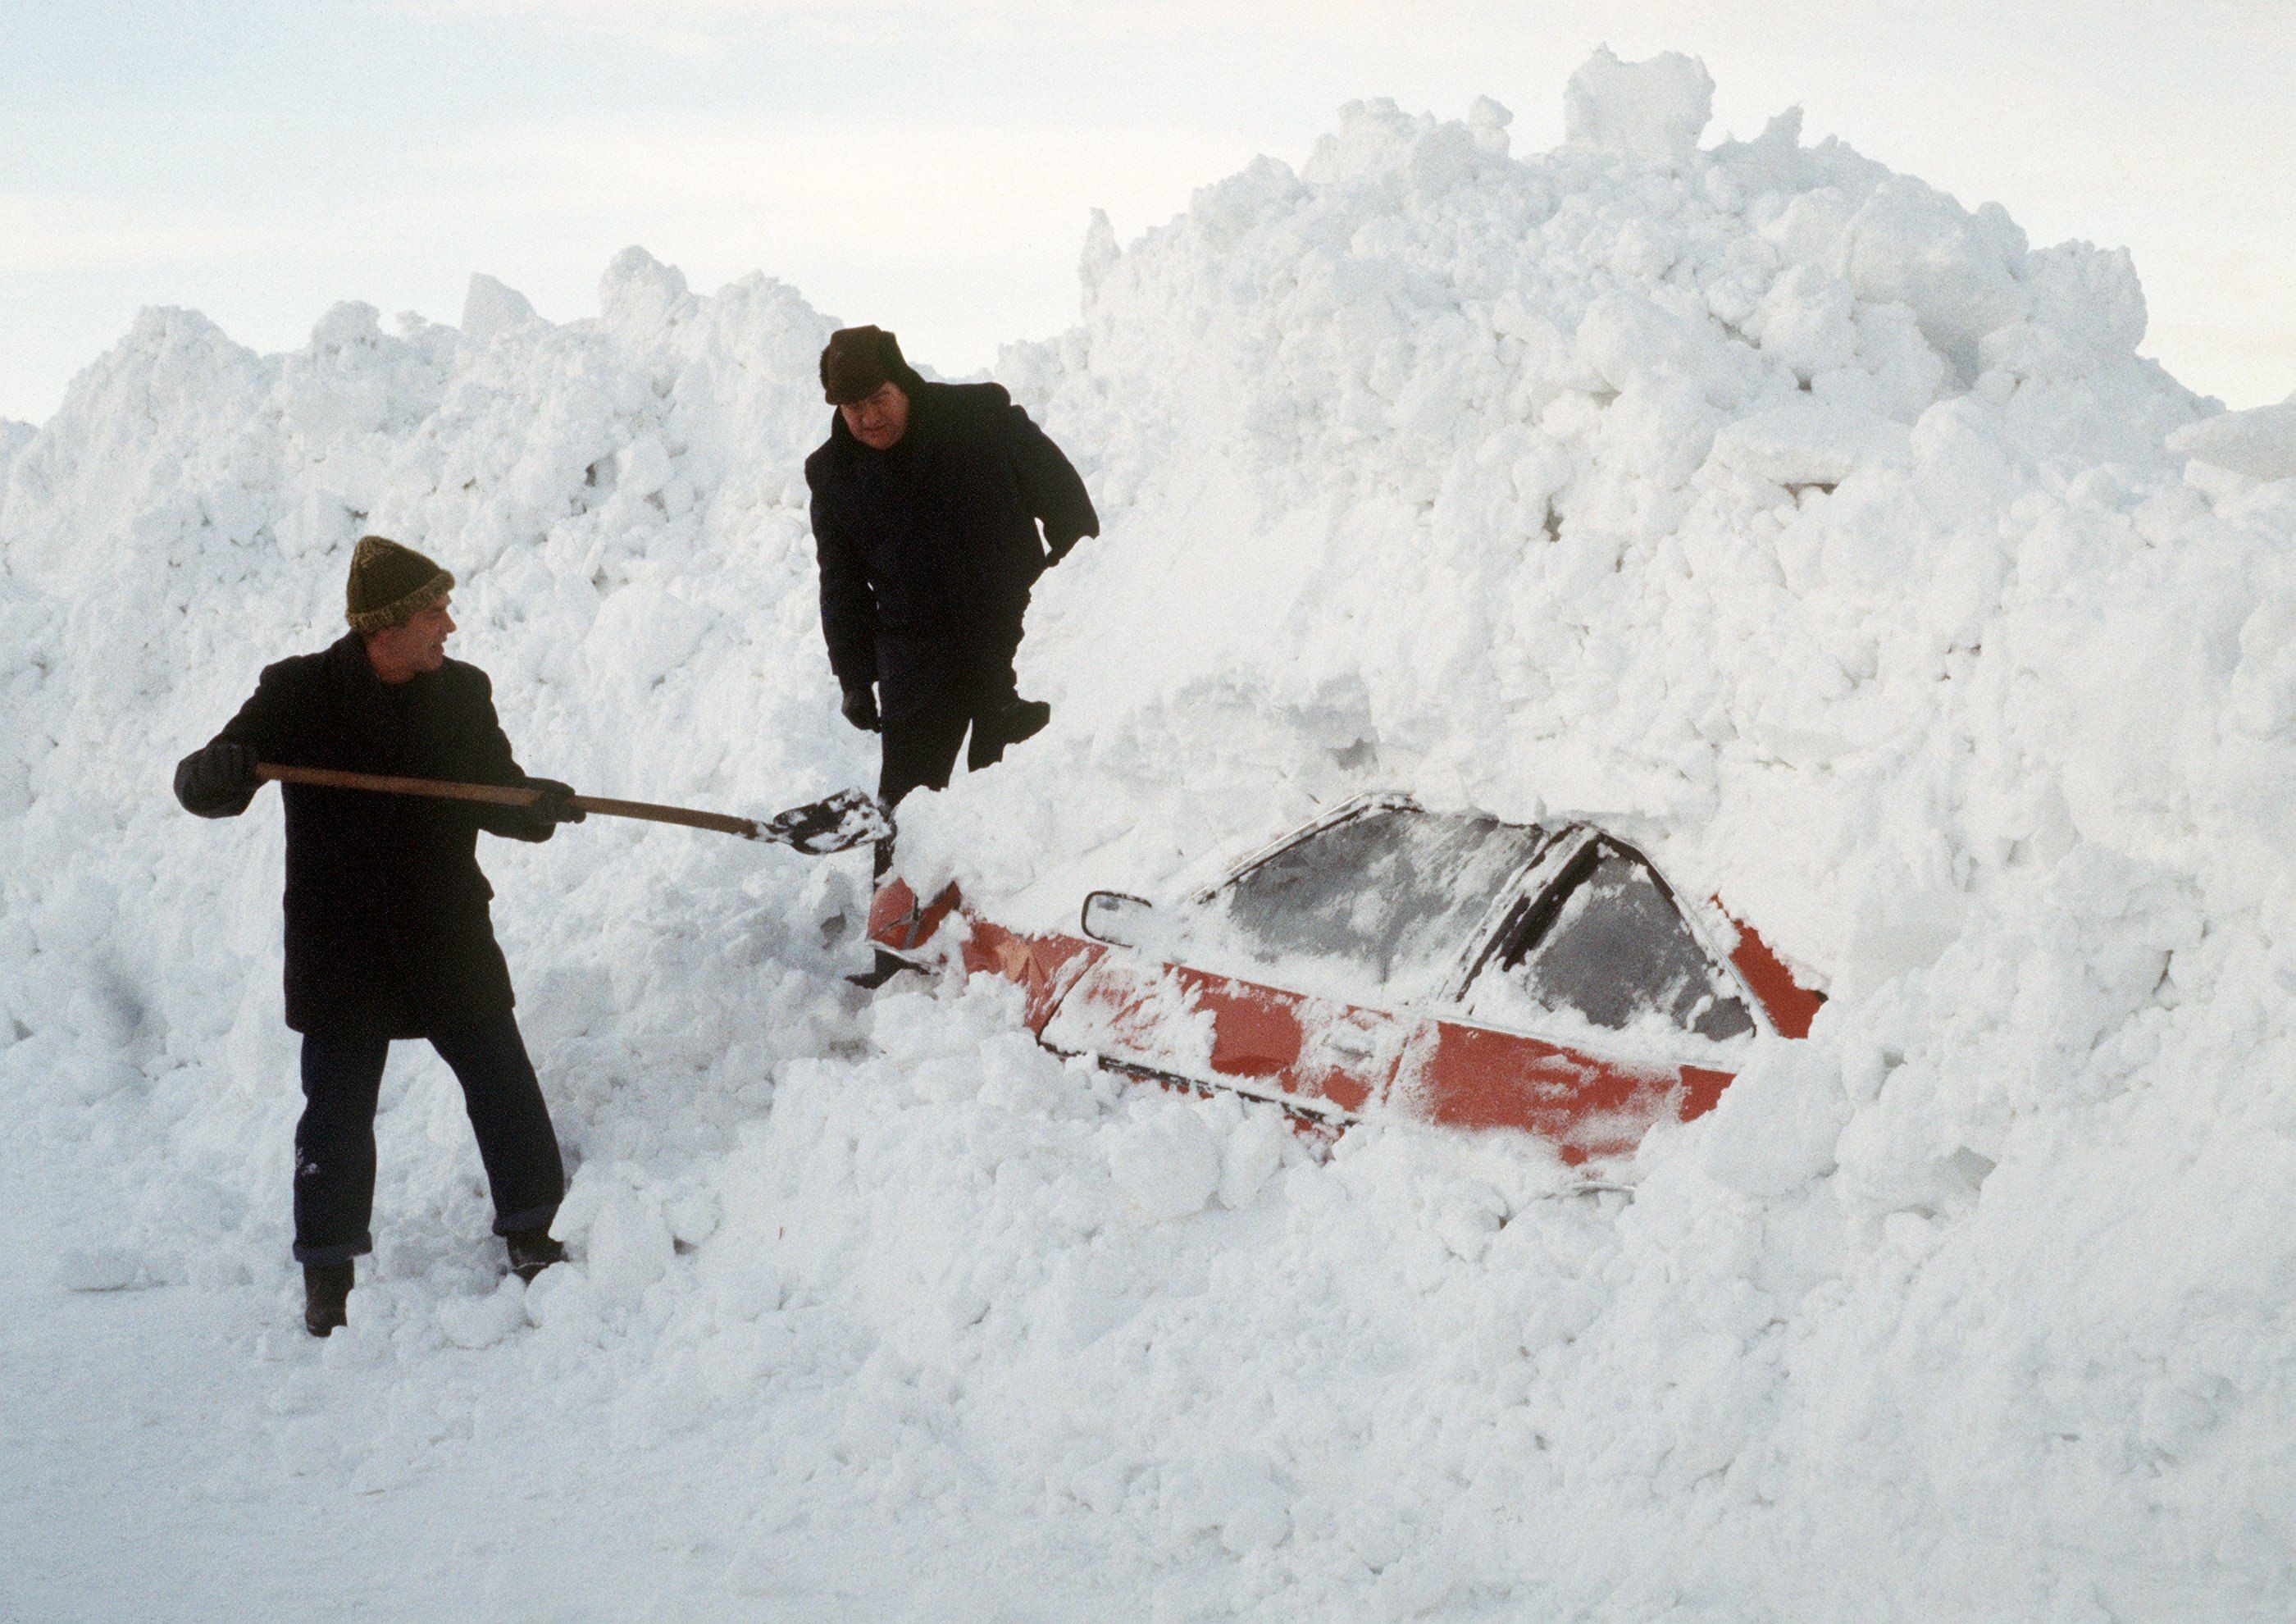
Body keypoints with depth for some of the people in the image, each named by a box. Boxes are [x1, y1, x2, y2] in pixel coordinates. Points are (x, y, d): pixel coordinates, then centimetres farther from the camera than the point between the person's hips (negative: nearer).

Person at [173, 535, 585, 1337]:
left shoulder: (462, 691, 3)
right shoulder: (299, 693, -8)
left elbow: (496, 795, 9)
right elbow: (207, 787, -8)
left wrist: (537, 803, -14)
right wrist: (214, 771, -33)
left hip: (451, 940, 3)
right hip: (342, 950, -3)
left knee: (504, 1085, 6)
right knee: (338, 1112, 4)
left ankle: (530, 1233, 23)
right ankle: (328, 1271, 17)